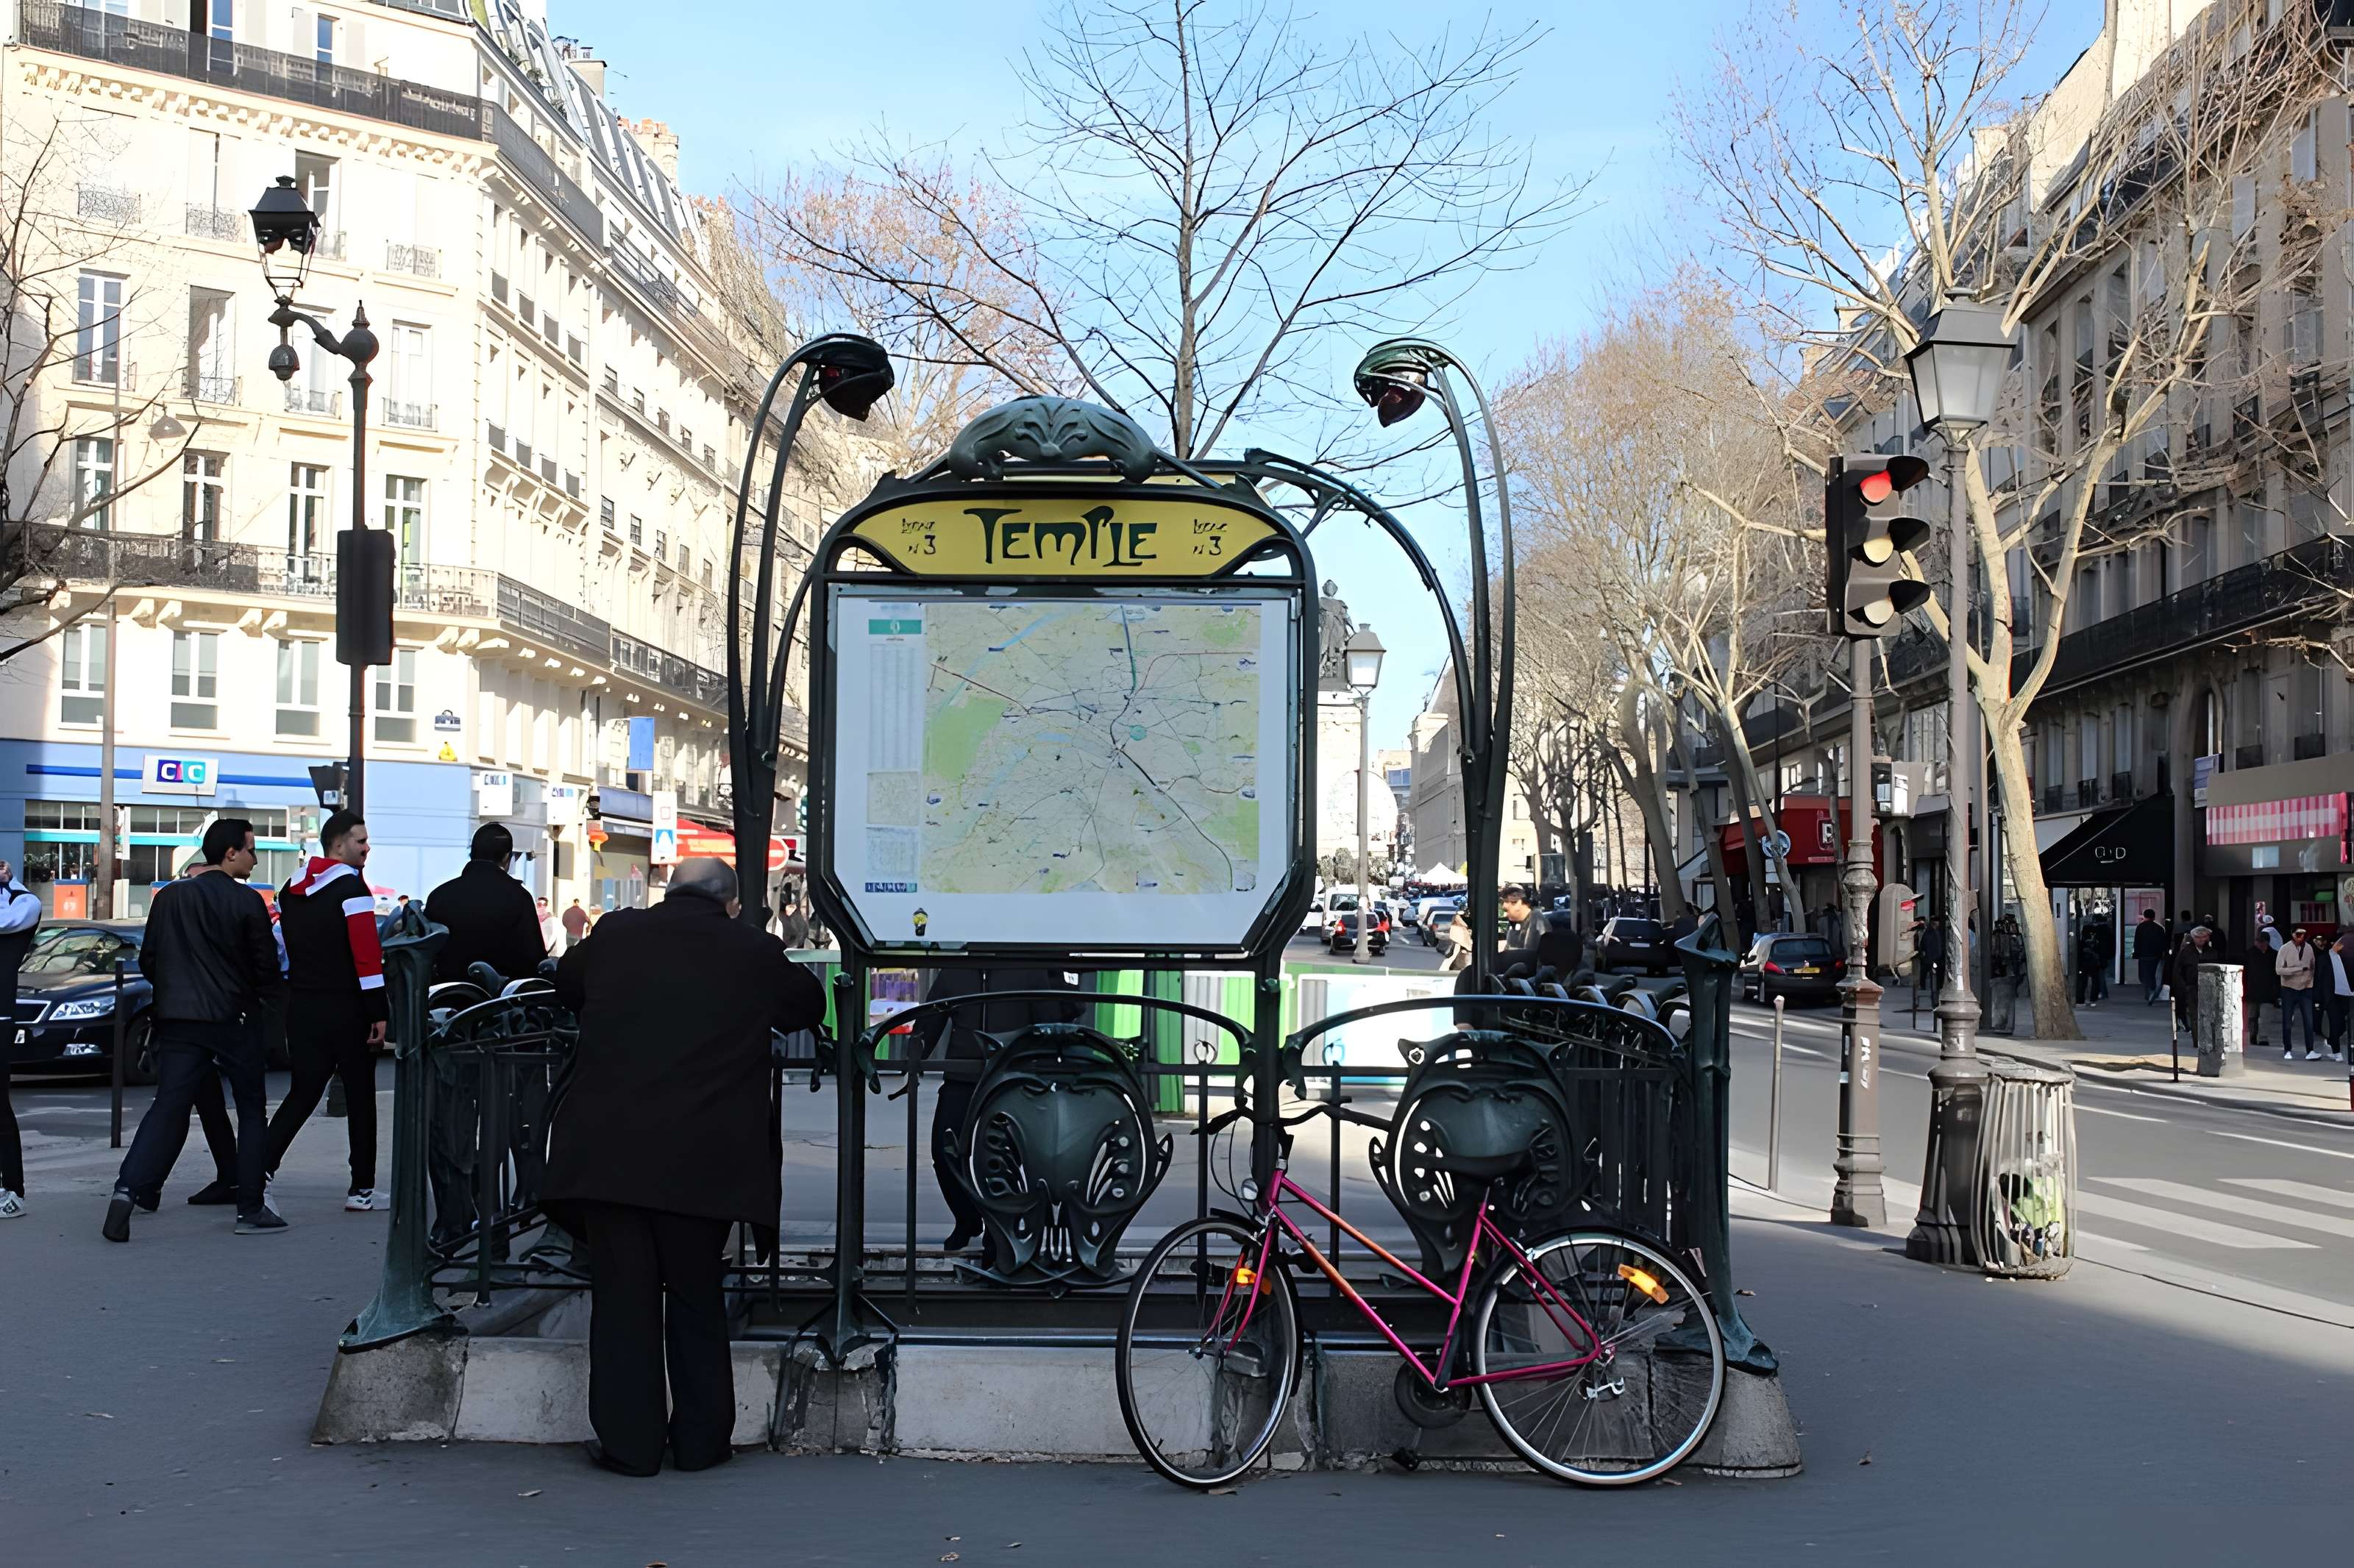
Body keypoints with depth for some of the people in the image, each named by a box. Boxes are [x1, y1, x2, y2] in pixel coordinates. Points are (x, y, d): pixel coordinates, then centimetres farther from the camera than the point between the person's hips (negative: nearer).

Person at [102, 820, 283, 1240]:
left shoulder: (168, 897, 4)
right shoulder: (246, 902, -9)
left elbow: (148, 962, 9)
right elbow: (266, 969, -6)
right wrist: (260, 991, 16)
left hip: (178, 1020, 4)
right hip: (234, 1019, -4)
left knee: (168, 1107, 4)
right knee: (251, 1111, 8)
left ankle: (128, 1188, -16)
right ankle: (250, 1209, 8)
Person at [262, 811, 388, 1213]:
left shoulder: (293, 890, 12)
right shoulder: (350, 887, -12)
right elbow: (367, 954, -19)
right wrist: (379, 1013, -17)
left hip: (302, 1008, 6)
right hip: (347, 1009, -6)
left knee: (303, 1092, 10)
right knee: (360, 1097, 5)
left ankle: (260, 1172, -6)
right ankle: (362, 1188, 10)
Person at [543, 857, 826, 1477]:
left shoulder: (615, 934, 5)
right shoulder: (754, 951, 1)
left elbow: (566, 984, 25)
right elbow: (810, 1006, 18)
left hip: (607, 1151, 1)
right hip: (702, 1160, 0)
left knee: (622, 1298, 8)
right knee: (696, 1297, 13)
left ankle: (629, 1443, 12)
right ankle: (700, 1441, 19)